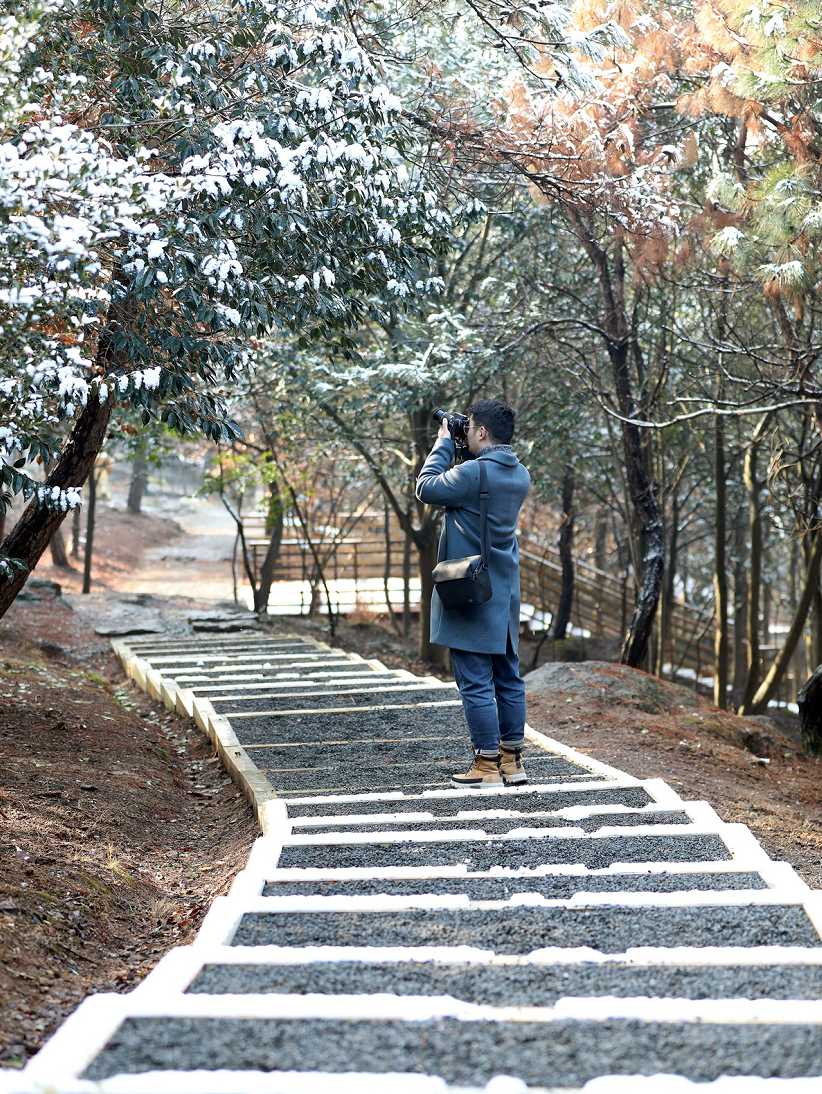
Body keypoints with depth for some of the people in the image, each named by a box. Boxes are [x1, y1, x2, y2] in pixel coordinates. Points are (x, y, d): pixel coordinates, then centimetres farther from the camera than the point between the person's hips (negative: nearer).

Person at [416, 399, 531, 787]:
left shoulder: (472, 473, -18)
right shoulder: (520, 475, 7)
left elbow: (427, 488, -5)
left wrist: (444, 443, 4)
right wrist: (456, 448, 14)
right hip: (506, 594, 8)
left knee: (475, 681, -2)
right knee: (508, 678, 12)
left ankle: (487, 765, 0)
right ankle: (512, 760, 18)